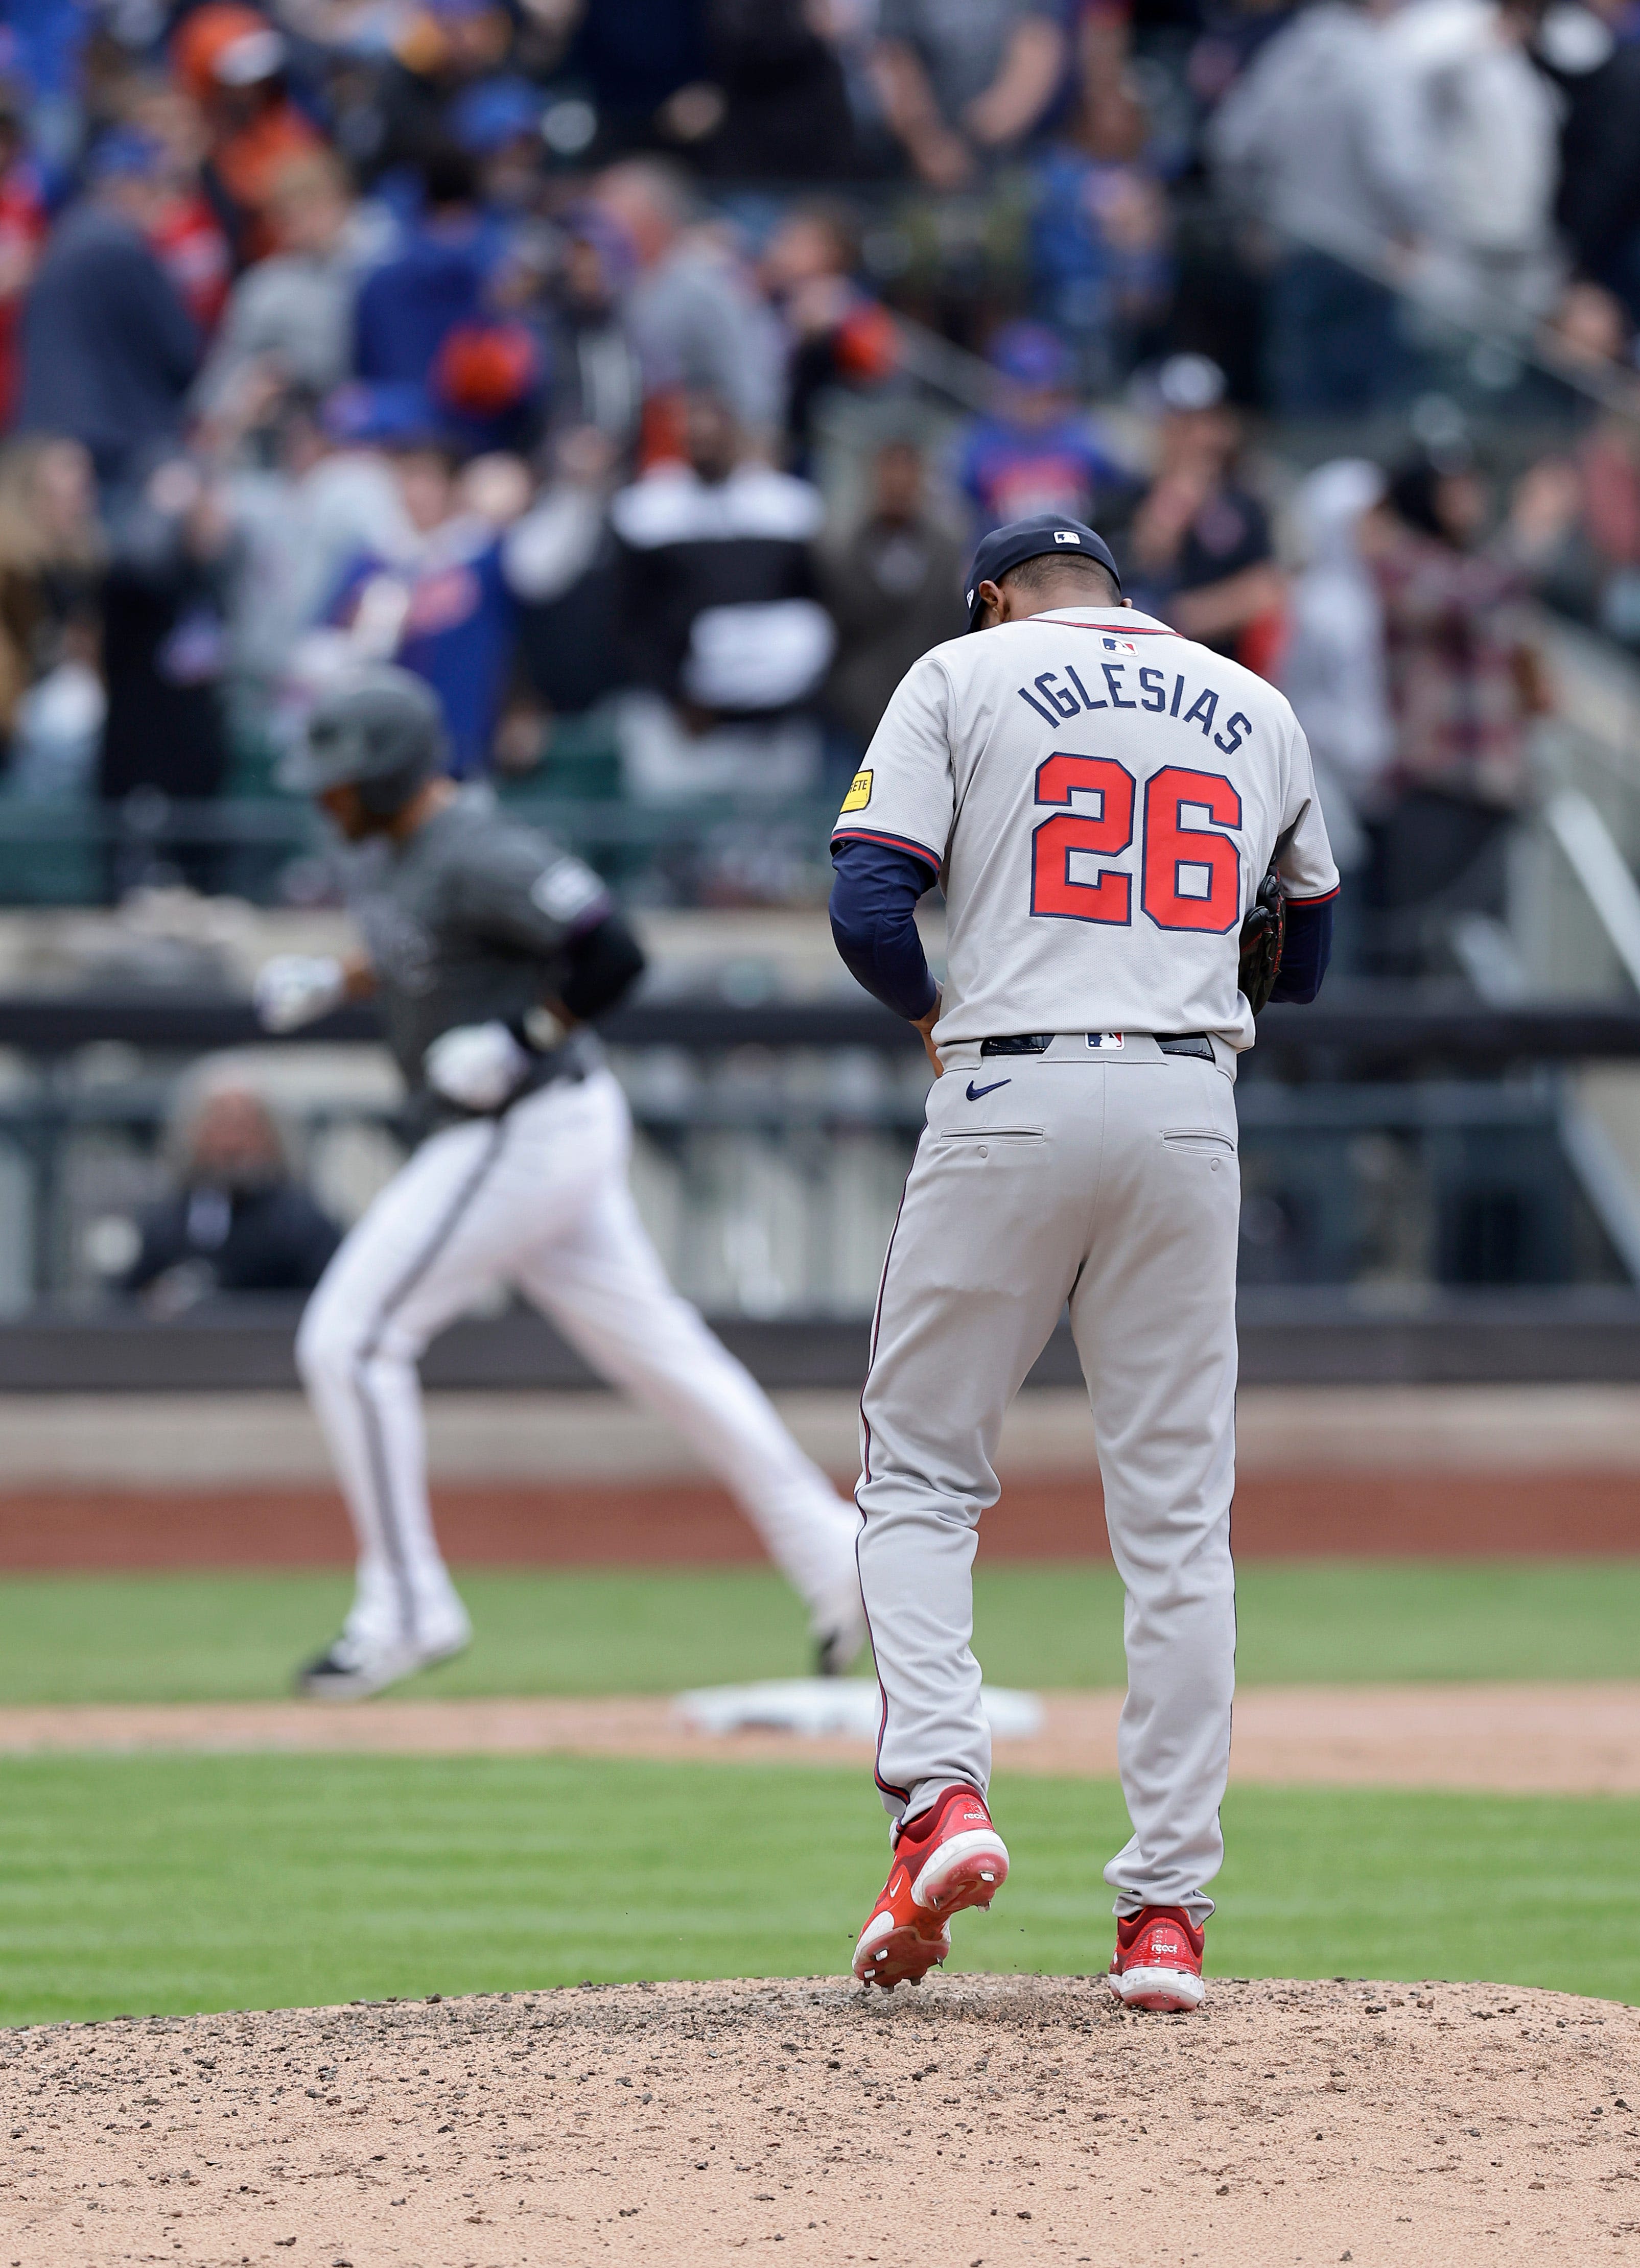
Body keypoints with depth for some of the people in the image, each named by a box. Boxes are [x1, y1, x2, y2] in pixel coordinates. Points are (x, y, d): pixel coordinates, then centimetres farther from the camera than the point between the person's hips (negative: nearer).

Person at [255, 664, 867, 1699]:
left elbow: (611, 954, -24)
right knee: (660, 1350, 13)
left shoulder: (478, 855, -20)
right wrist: (335, 980, 15)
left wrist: (519, 1042, -22)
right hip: (535, 1138, 10)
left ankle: (406, 1604, -4)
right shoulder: (411, 849, 10)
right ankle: (834, 1557, 17)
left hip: (526, 1134, -10)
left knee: (353, 1341, -9)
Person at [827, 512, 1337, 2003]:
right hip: (1189, 1111, 3)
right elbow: (1309, 959, 23)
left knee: (920, 1474, 9)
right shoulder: (1255, 708, 17)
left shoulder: (966, 675, 6)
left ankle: (943, 1797, -13)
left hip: (1011, 1101, -3)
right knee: (1176, 1514, 4)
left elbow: (868, 909, -5)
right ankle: (1168, 1911, 0)